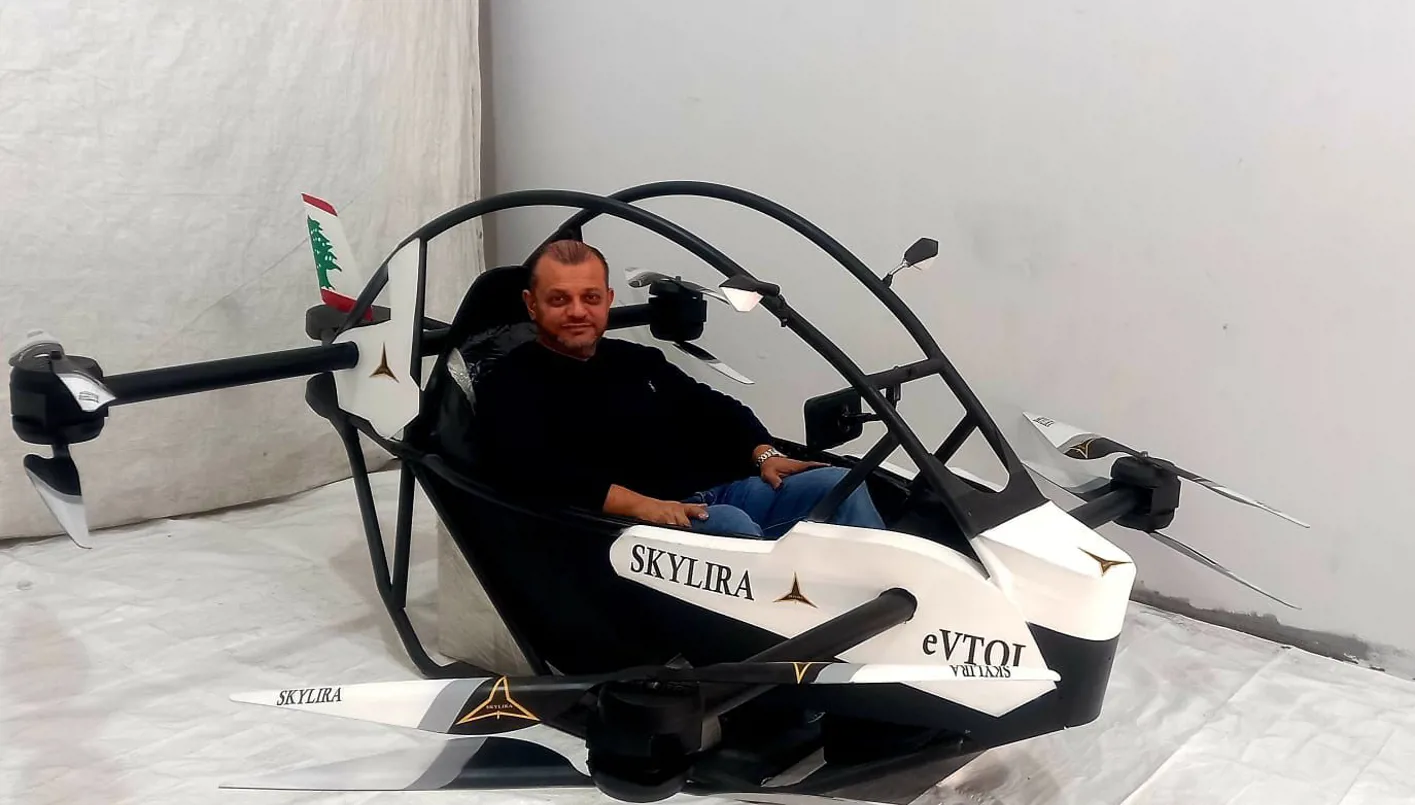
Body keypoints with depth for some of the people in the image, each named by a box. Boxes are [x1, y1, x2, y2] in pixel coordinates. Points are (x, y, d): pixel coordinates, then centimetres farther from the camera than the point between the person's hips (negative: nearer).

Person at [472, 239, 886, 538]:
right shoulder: (508, 387, 1)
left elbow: (715, 409, 25)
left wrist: (764, 453, 4)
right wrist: (640, 505, -28)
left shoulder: (636, 360, 23)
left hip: (720, 492, 7)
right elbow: (534, 475, -17)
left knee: (839, 484, -8)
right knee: (732, 525, -36)